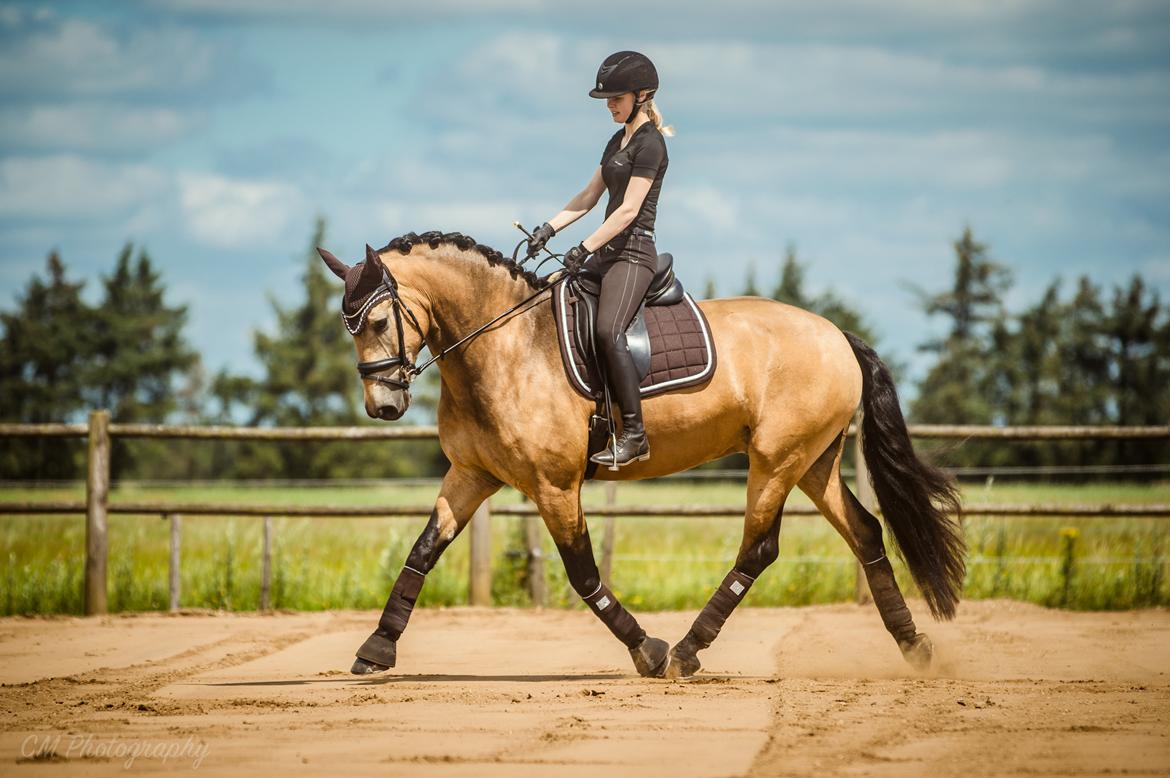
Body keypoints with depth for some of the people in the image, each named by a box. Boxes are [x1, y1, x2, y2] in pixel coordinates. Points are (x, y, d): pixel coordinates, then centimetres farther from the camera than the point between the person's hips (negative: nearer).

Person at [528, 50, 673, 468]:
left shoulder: (649, 143, -11)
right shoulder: (618, 141, 18)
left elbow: (628, 210, -17)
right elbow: (589, 196, 21)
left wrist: (585, 249, -18)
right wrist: (550, 227, 8)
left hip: (633, 253, -10)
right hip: (607, 252, 10)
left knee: (608, 331, -27)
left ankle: (634, 434, -28)